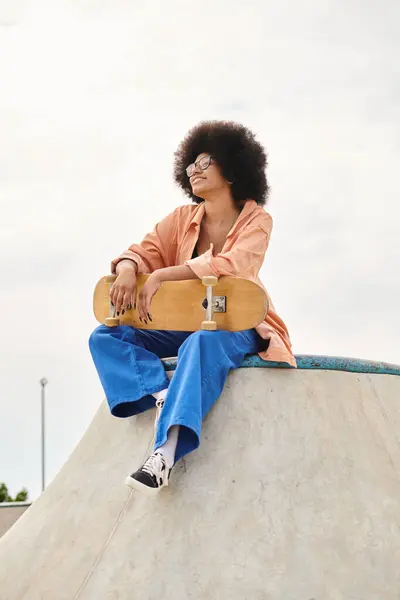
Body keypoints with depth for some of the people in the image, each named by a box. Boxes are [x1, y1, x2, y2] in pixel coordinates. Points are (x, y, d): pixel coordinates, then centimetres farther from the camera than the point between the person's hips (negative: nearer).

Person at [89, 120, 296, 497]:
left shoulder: (256, 220, -7)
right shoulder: (183, 219, 7)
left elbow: (232, 265, -24)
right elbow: (143, 252, 4)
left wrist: (161, 276, -28)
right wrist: (127, 271, -22)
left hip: (237, 326, -6)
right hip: (186, 323, 6)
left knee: (204, 342, -41)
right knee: (106, 336, -10)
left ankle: (165, 452, -53)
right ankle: (161, 396, -34)